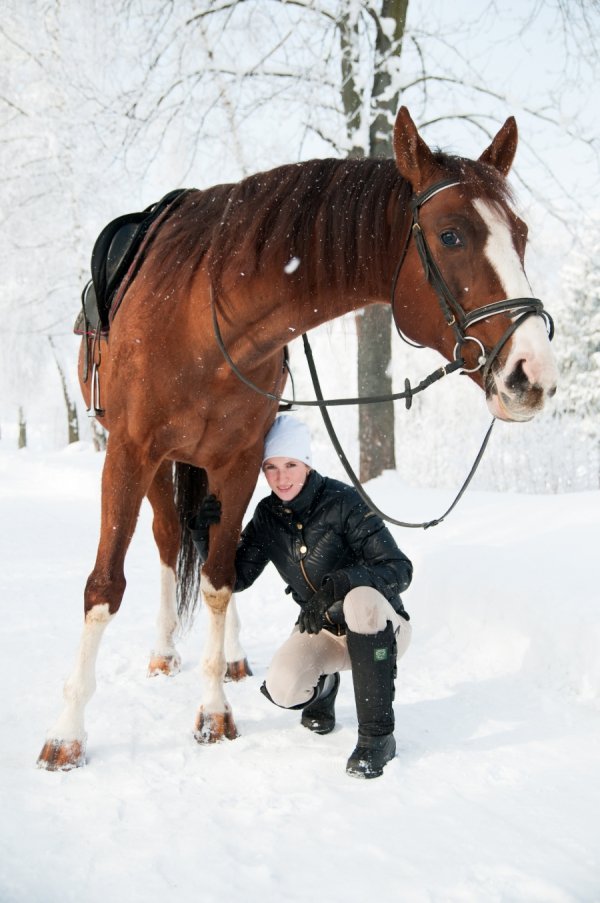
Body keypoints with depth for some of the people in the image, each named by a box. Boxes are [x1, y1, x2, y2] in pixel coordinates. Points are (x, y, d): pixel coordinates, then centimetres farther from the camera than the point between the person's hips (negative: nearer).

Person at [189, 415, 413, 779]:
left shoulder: (342, 501, -18)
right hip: (321, 629, 4)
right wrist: (206, 534, -17)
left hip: (379, 627, -4)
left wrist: (339, 583, -38)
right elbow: (237, 577, 0)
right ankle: (323, 687, 13)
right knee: (282, 688, -27)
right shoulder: (269, 516, -2)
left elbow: (400, 569, -22)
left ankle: (377, 735, -26)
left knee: (361, 598, -40)